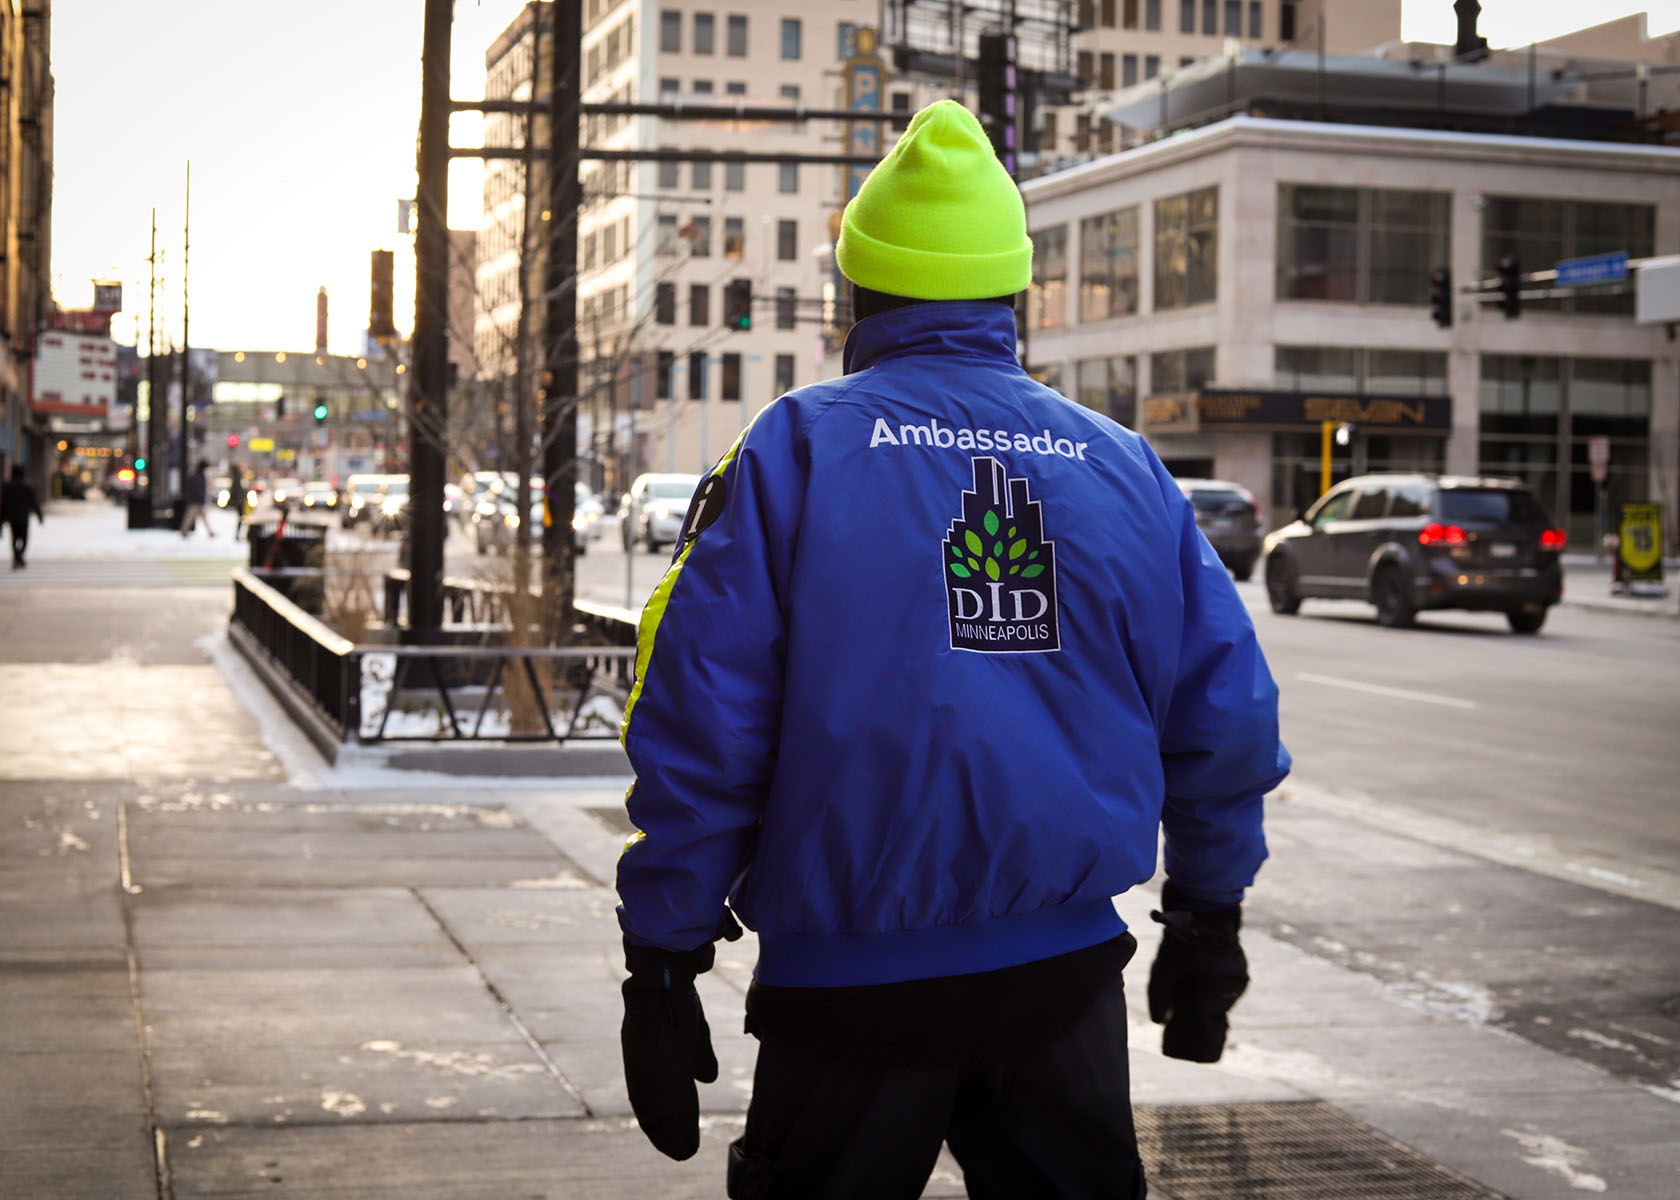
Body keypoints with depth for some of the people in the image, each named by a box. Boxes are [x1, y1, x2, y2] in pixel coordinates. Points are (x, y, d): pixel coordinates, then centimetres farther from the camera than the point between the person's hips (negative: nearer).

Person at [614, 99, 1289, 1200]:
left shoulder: (791, 453, -5)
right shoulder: (1124, 467, 5)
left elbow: (698, 734, -10)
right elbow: (1227, 717, 7)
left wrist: (662, 965, -3)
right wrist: (1208, 917, 20)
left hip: (853, 985, -3)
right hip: (1069, 973, 3)